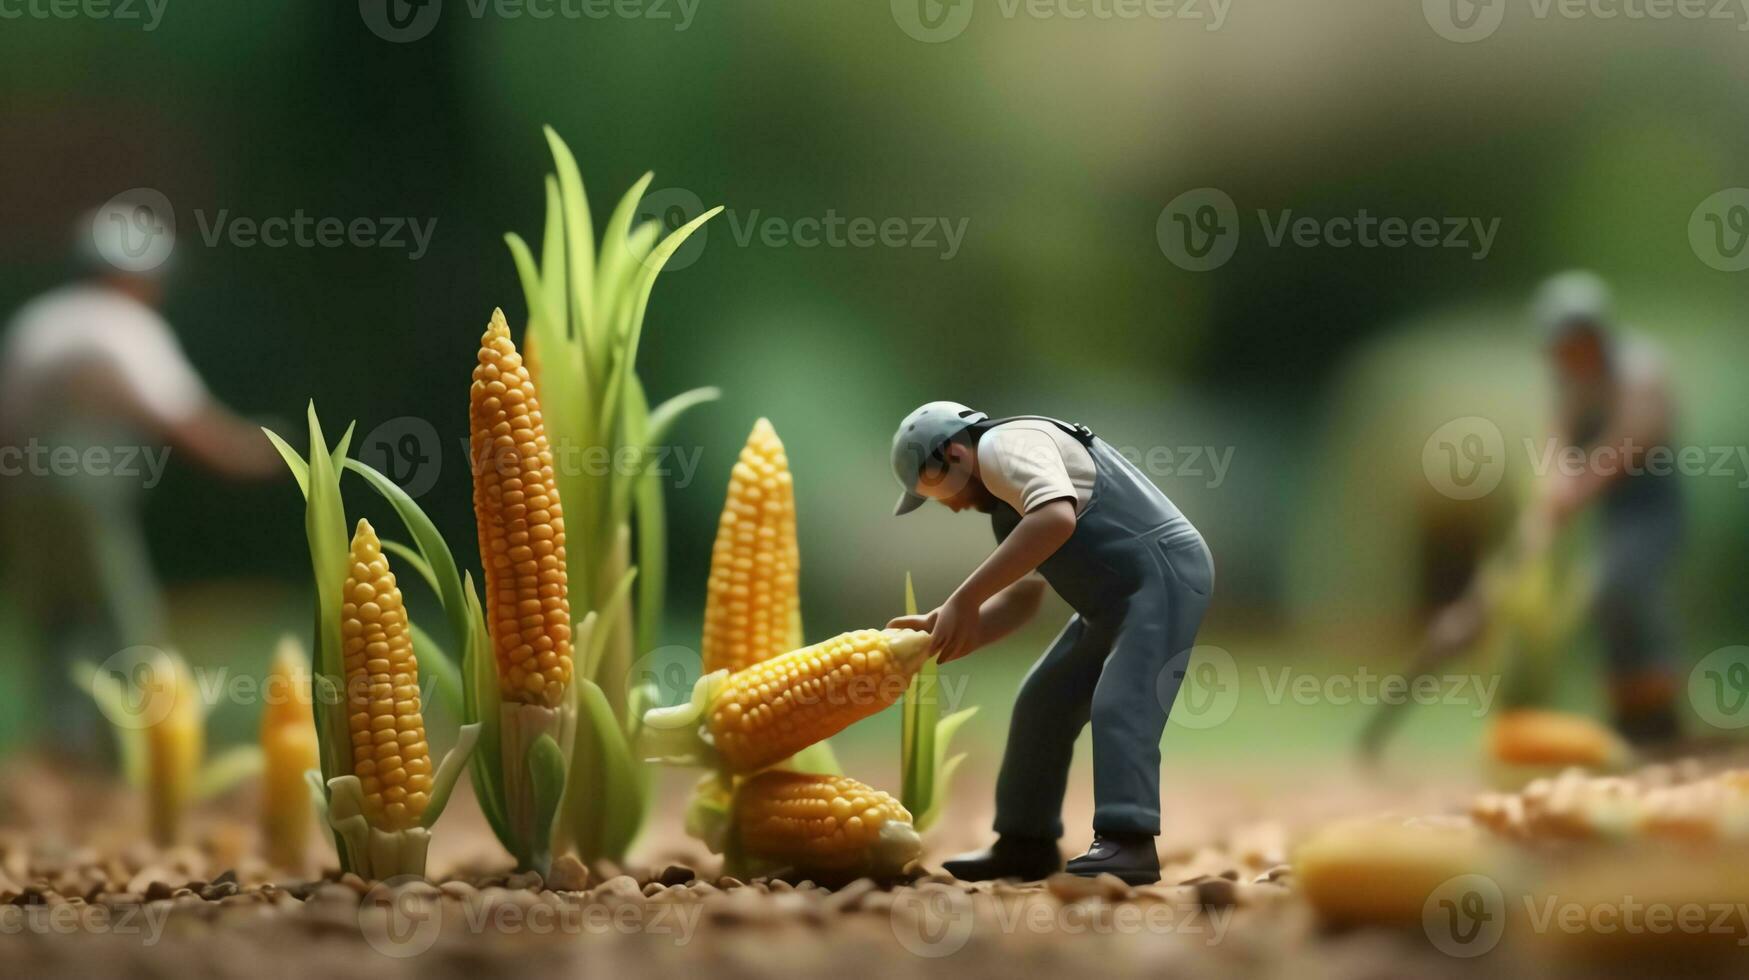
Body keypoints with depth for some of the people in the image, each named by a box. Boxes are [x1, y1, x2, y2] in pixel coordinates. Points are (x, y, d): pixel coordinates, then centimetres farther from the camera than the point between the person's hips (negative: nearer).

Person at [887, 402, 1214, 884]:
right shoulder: (1006, 494, 21)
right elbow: (1021, 599, 17)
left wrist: (965, 599, -28)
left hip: (1164, 574, -11)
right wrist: (949, 630, 1)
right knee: (1043, 703, 11)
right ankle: (1024, 844, 16)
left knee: (1120, 704, -23)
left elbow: (1057, 518, -31)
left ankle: (1128, 844, -29)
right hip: (1122, 594, 11)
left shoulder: (1005, 446, -11)